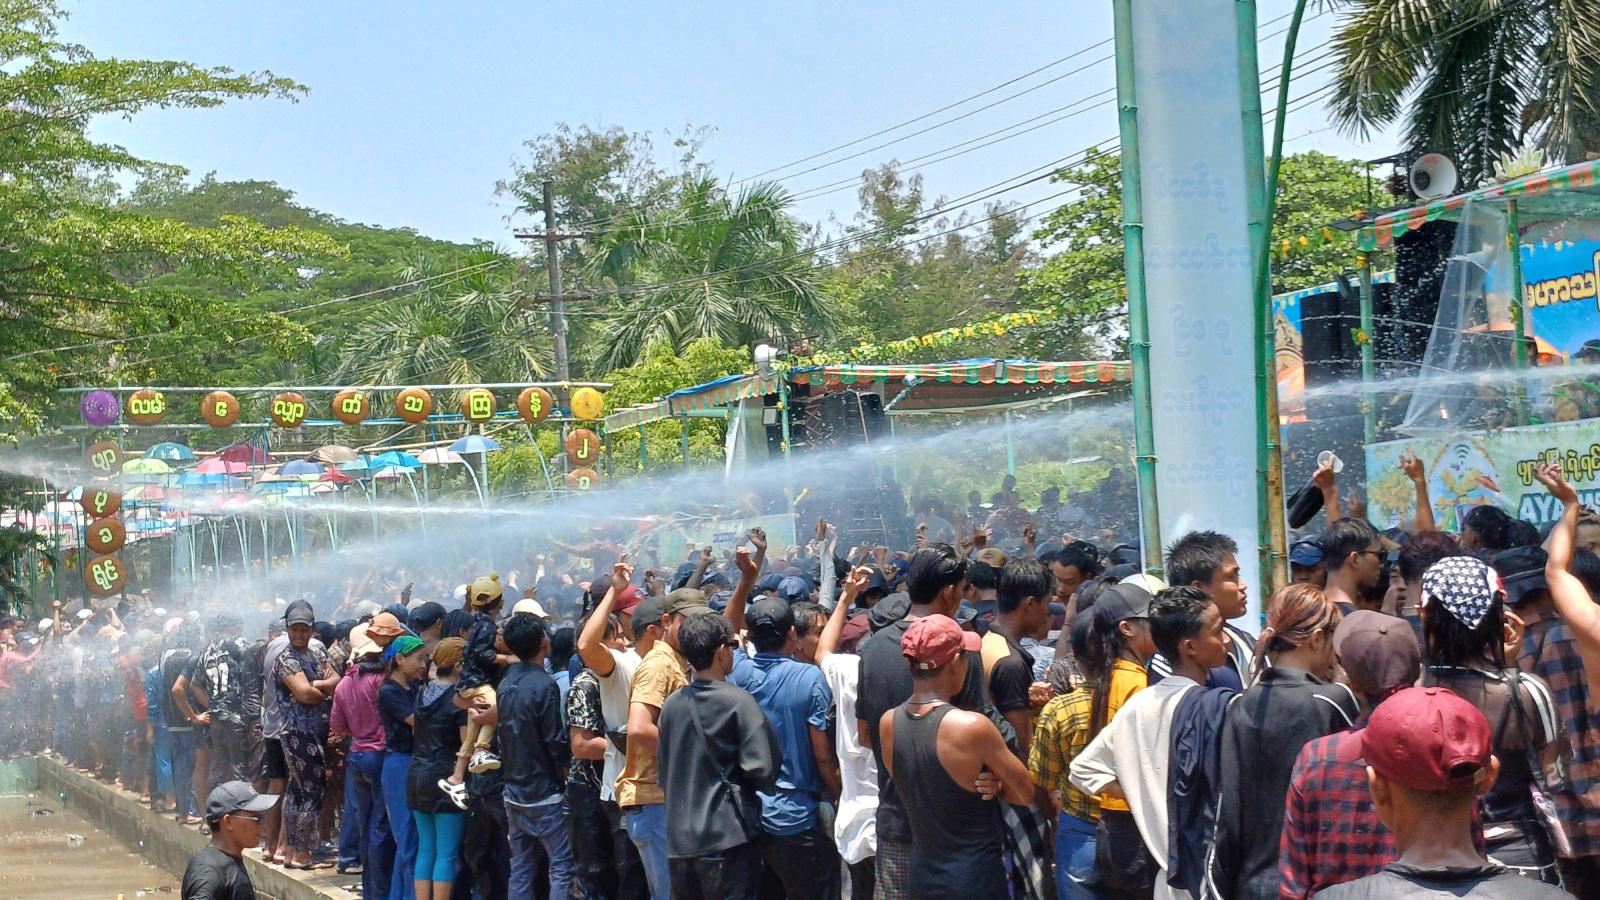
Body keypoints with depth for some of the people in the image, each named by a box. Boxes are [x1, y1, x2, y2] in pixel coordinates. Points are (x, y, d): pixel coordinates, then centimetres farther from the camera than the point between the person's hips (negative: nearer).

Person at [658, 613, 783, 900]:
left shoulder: (671, 705, 7)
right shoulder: (738, 701, -10)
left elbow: (665, 773, 14)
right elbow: (762, 766, -13)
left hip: (679, 842, 6)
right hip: (728, 837, -6)